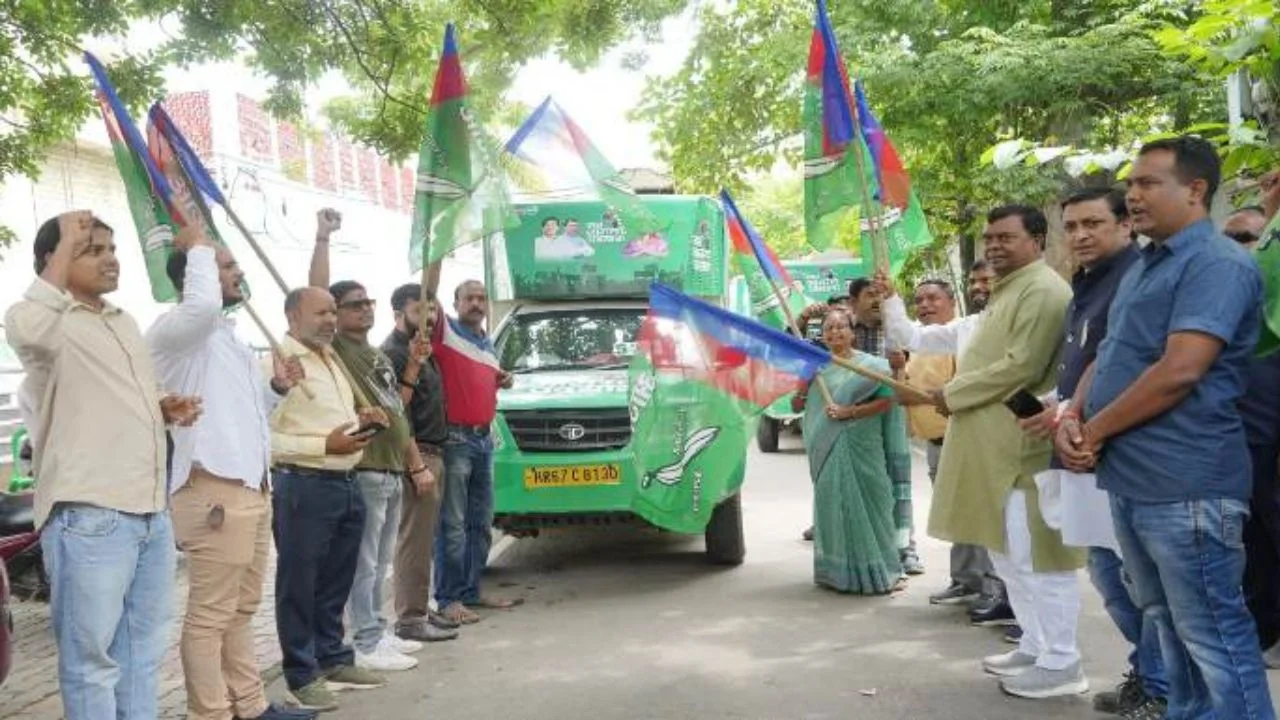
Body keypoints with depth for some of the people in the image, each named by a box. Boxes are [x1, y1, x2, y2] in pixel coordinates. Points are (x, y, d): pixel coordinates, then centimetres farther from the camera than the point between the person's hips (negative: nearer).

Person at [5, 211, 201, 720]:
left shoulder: (124, 322, 18)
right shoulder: (52, 323, -7)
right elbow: (23, 326, -33)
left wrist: (167, 409, 9)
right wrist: (66, 244, -21)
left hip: (152, 514, 8)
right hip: (89, 518, -8)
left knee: (143, 654, 16)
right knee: (92, 661, 2)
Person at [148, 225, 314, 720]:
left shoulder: (227, 335, 21)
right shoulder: (174, 330, -8)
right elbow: (203, 304, -33)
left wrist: (277, 387, 9)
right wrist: (197, 247, -16)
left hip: (250, 487, 10)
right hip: (213, 491, -10)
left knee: (241, 609, 17)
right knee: (210, 615, -4)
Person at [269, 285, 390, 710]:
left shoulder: (331, 359, 17)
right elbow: (265, 436, -19)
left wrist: (361, 419, 9)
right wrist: (324, 445, -21)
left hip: (346, 483, 9)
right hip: (304, 487, -9)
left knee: (336, 583, 17)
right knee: (299, 586, 2)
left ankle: (335, 660, 29)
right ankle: (302, 676, 11)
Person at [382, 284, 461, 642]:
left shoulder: (421, 347, 18)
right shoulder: (393, 353, -11)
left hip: (432, 452, 10)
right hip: (415, 454, -10)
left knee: (423, 538, 14)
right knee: (414, 539, -8)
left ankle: (419, 608, 22)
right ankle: (410, 618, -3)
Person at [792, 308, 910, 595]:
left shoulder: (869, 365, -1)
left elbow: (887, 401, -8)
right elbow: (796, 405, 14)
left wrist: (850, 412, -15)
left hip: (861, 449, -3)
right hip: (826, 450, 4)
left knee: (866, 503, -1)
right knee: (831, 504, 6)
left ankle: (875, 569, 8)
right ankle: (836, 570, 15)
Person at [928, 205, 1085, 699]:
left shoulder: (1042, 290, -14)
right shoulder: (1009, 290, 20)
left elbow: (1022, 367, -21)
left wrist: (954, 393, -12)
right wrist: (958, 392, 9)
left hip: (1023, 446, -11)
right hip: (996, 445, 11)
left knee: (1037, 555, -4)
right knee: (1007, 553, 17)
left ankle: (1061, 663, 4)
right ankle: (1036, 646, 27)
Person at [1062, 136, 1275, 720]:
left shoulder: (1217, 263, -13)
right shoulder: (1144, 266, 17)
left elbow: (1179, 371, -22)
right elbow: (1110, 356, 19)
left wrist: (1095, 432, -13)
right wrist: (1073, 418, 0)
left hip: (1184, 484, -10)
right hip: (1130, 477, 10)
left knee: (1211, 633, -1)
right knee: (1170, 623, 19)